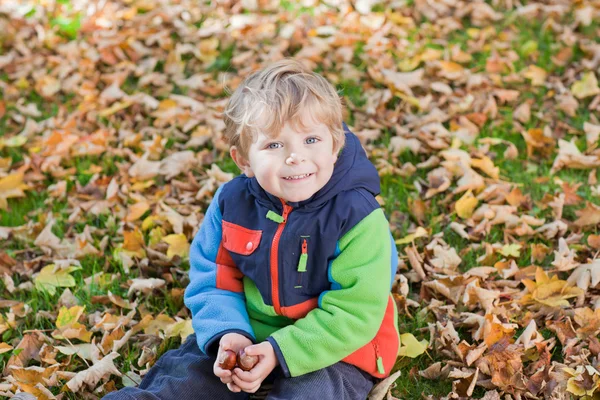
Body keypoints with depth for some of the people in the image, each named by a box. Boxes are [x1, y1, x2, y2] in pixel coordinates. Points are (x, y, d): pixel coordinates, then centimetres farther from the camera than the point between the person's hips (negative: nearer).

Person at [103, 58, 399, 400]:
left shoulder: (358, 218, -20)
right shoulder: (232, 202, -7)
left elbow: (354, 312, -20)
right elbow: (212, 279, 2)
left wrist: (281, 352, -26)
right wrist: (227, 333, -18)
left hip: (334, 350, -4)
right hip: (248, 337, 4)